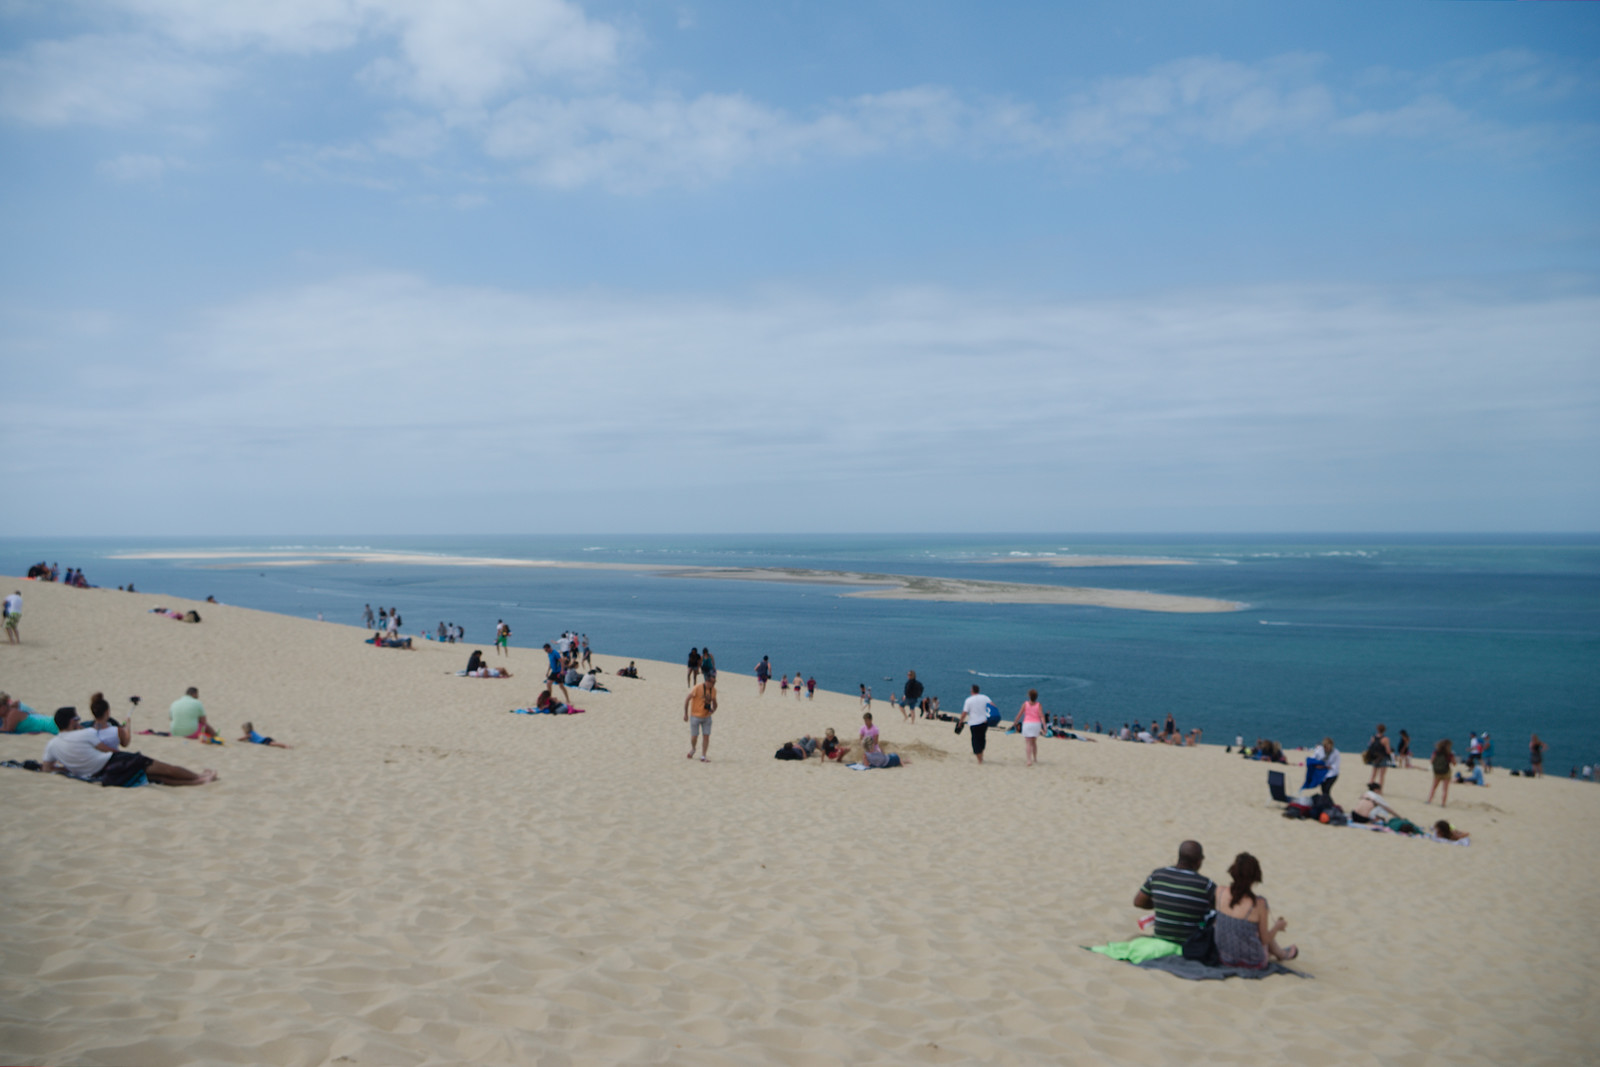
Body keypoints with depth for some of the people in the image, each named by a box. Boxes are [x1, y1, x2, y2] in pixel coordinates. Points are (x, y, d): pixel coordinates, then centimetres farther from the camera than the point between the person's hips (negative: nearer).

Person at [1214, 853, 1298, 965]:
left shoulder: (1221, 893, -11)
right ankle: (1280, 953, 50)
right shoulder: (1258, 904, -20)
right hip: (1251, 962, -3)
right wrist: (1277, 926, 12)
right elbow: (1265, 940, -8)